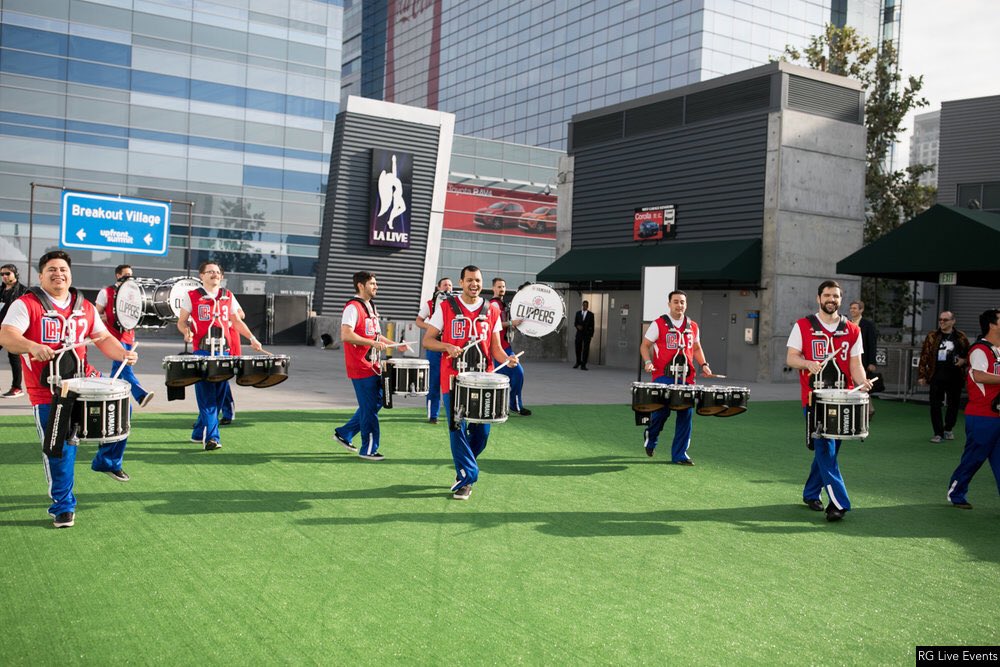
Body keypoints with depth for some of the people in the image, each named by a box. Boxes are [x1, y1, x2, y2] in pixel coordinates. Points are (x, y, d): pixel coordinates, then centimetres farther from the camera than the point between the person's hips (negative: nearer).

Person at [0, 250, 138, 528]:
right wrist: (32, 346, -39)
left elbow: (103, 338, 11)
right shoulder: (26, 305, -7)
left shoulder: (85, 307, 9)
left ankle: (108, 460, 15)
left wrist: (122, 353, -9)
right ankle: (63, 506, 16)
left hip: (84, 380, 4)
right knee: (59, 448, -2)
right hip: (47, 391, -4)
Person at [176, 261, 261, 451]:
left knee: (218, 395, 7)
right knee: (207, 396, -10)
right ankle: (211, 437, -11)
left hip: (224, 351, 4)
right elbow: (181, 322, 7)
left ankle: (199, 433, 21)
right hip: (202, 351, -4)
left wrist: (251, 338, 5)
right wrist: (186, 332, -15)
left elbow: (237, 320, 17)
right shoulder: (192, 297, 3)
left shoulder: (228, 296, 12)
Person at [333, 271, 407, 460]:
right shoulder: (353, 307, -14)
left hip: (373, 365, 9)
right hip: (360, 367, -9)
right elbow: (346, 335, -24)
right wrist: (374, 343, -25)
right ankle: (368, 449, 9)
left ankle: (344, 433, 26)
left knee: (376, 402, 15)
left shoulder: (370, 307, 16)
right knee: (369, 408, -3)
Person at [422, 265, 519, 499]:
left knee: (481, 431, 6)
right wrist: (447, 346, -18)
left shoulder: (492, 311, 8)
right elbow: (427, 340, 1)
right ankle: (466, 478, 8)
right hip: (454, 380, -2)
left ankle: (464, 464, 32)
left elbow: (495, 348, 10)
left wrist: (507, 360, -11)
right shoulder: (446, 308, 0)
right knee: (458, 429, -3)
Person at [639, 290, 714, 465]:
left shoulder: (693, 326, 13)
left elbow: (696, 348, 25)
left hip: (686, 378, 4)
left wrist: (703, 364, 8)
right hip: (663, 376, -4)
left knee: (686, 414, 0)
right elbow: (645, 346, 2)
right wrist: (648, 362, -15)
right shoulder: (658, 324, 0)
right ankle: (650, 436, 26)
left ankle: (679, 454, 10)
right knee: (662, 409, -7)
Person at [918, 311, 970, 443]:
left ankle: (948, 429, 32)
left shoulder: (961, 337, 4)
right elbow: (924, 356, 0)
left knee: (953, 404, 11)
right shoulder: (932, 336, 0)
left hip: (955, 377, 1)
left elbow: (968, 354, 16)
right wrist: (922, 375, -4)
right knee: (935, 405, -2)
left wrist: (964, 360, -7)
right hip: (937, 376, -1)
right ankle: (938, 433, 8)